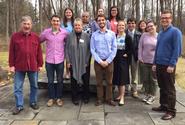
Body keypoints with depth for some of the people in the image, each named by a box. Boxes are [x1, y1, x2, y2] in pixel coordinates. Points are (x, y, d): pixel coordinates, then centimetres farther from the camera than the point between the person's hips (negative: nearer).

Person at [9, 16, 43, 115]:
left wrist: (40, 64, 3)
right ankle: (19, 105, 17)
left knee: (34, 86, 12)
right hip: (19, 66, -1)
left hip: (33, 66, 1)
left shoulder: (35, 37, 5)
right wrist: (11, 65, -3)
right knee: (18, 87, 4)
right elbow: (11, 52, 1)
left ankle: (33, 102, 28)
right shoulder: (15, 36, 1)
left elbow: (39, 52, 6)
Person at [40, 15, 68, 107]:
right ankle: (51, 98, 26)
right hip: (49, 60, 0)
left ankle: (59, 98, 26)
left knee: (60, 80, 10)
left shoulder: (64, 32, -3)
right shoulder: (46, 32, -2)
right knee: (50, 81, 10)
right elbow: (39, 41, 9)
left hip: (60, 60, 0)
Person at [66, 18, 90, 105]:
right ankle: (75, 98, 21)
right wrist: (68, 61, -3)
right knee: (74, 81, 7)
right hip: (73, 63, 0)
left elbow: (89, 49, 0)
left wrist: (87, 61, -5)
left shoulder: (86, 36, 0)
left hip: (84, 63, 0)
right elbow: (67, 49, 3)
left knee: (85, 80, 8)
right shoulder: (70, 36, 2)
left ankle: (86, 97, 26)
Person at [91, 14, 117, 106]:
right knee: (99, 82, 7)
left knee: (109, 81, 7)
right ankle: (99, 99, 19)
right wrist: (100, 61, -10)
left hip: (109, 61, 0)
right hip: (98, 61, 0)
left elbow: (114, 49, -2)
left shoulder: (112, 34, 2)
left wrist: (107, 61, -9)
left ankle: (109, 99, 19)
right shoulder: (94, 34, 1)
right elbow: (92, 49, -3)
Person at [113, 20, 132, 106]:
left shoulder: (128, 37, -4)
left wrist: (126, 54, -13)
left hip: (123, 59, -4)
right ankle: (120, 95, 23)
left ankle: (122, 98, 1)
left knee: (122, 78, -5)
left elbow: (130, 49, -3)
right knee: (117, 78, 9)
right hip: (115, 59, 4)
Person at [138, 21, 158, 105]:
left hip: (155, 62, -2)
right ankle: (147, 94, 27)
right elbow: (140, 47, 5)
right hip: (144, 61, 2)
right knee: (145, 79, 10)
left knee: (153, 79, 8)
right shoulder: (144, 35, 3)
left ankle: (152, 96, 21)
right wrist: (140, 58, -2)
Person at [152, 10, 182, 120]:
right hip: (159, 64, 7)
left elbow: (177, 50, -14)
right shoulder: (160, 33, 14)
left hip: (168, 65, -7)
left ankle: (171, 111, 11)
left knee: (169, 89, 1)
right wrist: (155, 63, 13)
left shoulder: (175, 31, -8)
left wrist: (172, 65, -19)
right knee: (162, 87, 16)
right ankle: (163, 105, 30)